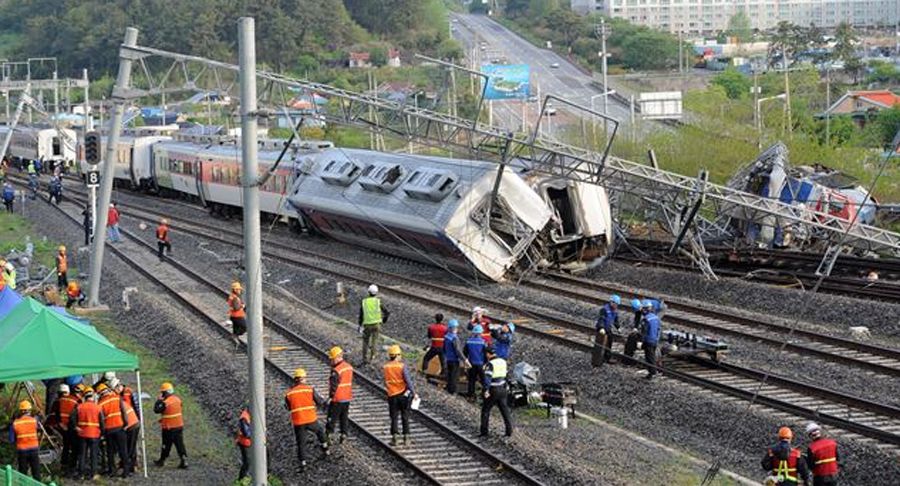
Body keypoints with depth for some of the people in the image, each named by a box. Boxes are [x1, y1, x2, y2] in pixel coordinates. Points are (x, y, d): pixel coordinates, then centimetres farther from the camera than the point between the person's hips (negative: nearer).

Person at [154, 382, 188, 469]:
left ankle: (162, 460, 24)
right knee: (180, 444, 6)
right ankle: (184, 461, 0)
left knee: (166, 445, 9)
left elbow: (156, 410, -14)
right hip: (179, 425, 6)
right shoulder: (177, 399, 4)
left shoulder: (165, 402, -20)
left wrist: (159, 400, -6)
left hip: (169, 427, -6)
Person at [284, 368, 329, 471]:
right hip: (311, 420, -1)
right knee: (319, 431, 30)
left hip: (297, 422, 1)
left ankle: (303, 463, 6)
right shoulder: (310, 389, -6)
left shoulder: (289, 393, 0)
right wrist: (322, 399, 23)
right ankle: (325, 448, 42)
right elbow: (319, 402, 1)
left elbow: (288, 407, 13)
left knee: (301, 443, 10)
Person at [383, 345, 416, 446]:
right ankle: (406, 438, 8)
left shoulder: (386, 367, -4)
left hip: (392, 395, 2)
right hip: (403, 394, -2)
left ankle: (394, 438, 8)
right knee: (405, 417, 8)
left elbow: (385, 382, 2)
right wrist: (414, 393, -10)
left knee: (394, 417, 10)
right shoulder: (402, 366, -12)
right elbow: (408, 380, -15)